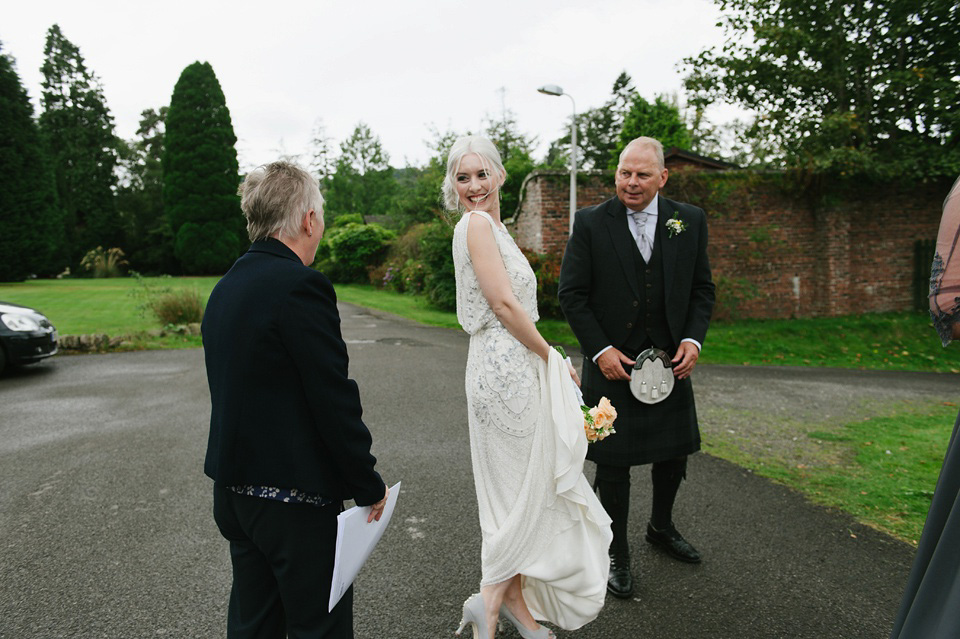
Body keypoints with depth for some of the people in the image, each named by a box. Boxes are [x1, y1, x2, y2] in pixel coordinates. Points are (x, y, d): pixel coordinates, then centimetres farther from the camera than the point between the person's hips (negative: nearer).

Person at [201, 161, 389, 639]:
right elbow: (336, 402, -21)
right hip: (293, 497, -9)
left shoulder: (225, 289, 7)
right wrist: (370, 487, -9)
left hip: (233, 490, 9)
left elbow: (235, 392, 12)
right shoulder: (301, 286, -21)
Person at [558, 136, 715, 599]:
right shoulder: (591, 223, -7)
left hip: (671, 361, 4)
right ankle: (617, 555, 26)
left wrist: (693, 339, -7)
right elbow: (571, 293, -7)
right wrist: (599, 350, -14)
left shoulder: (690, 221, 2)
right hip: (612, 363, -3)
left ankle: (661, 527, 45)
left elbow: (702, 288, 8)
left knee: (675, 452, 17)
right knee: (613, 464, 6)